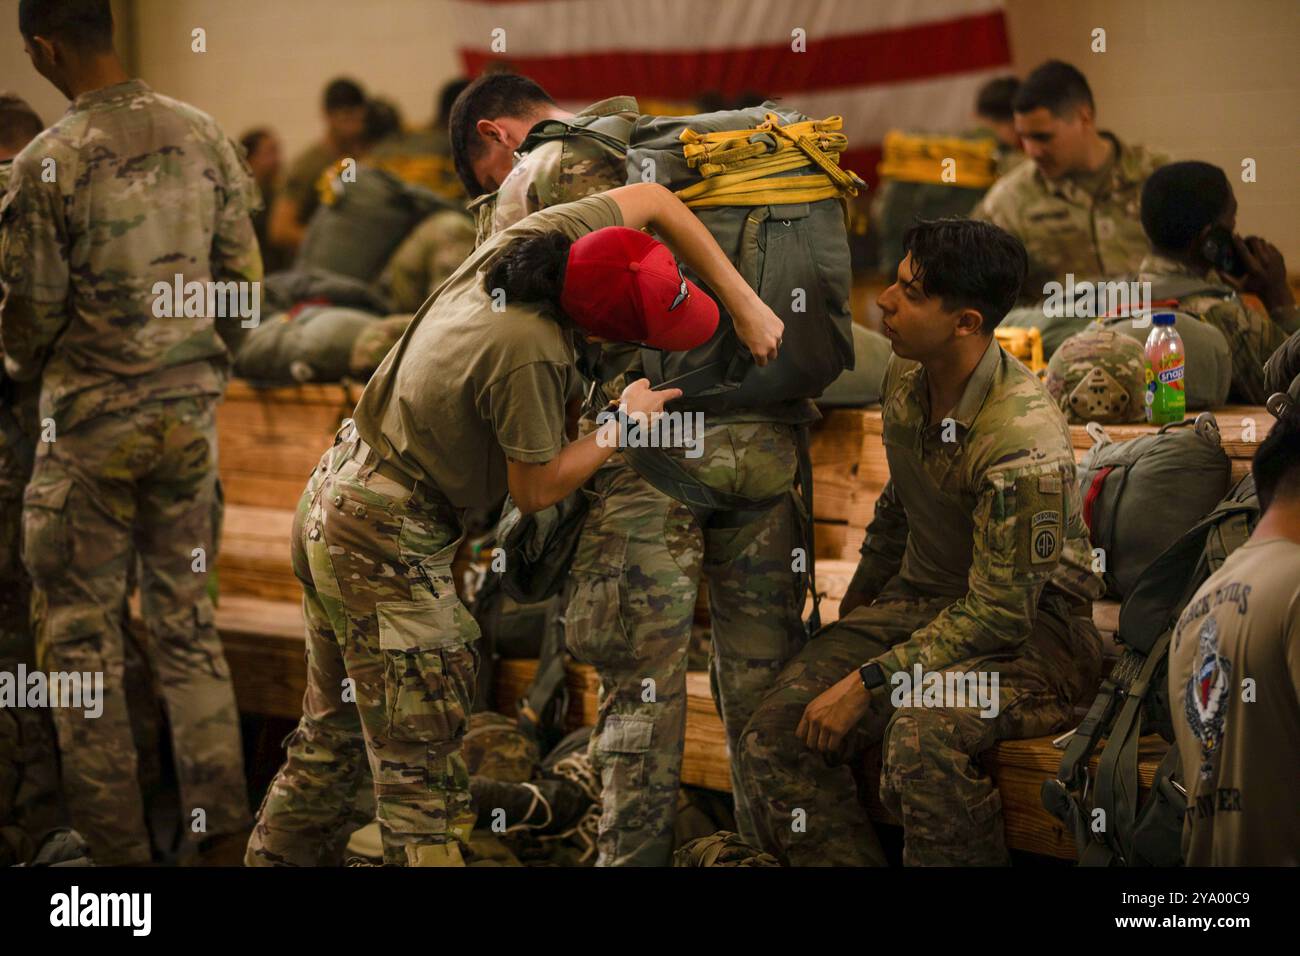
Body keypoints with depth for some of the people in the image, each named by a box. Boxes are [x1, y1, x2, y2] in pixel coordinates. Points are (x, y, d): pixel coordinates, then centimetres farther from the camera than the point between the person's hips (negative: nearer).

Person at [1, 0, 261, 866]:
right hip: (189, 417, 5)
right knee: (188, 616, 14)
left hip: (92, 421, -5)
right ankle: (221, 820, 13)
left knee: (81, 631, 6)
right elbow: (244, 279, 6)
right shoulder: (204, 138, -1)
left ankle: (115, 841, 8)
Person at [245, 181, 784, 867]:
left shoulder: (532, 241, -8)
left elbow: (652, 200, 7)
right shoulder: (527, 352, -29)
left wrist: (744, 304, 4)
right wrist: (621, 426, -2)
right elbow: (536, 489, -14)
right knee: (420, 766, -7)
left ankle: (273, 858, 31)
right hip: (389, 543, -9)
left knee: (336, 733, 21)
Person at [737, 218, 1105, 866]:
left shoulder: (1024, 441, -26)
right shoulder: (906, 378, 0)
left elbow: (998, 612, -24)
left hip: (1031, 626, -8)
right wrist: (856, 600, 29)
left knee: (922, 738, -38)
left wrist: (866, 683, -23)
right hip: (920, 601, 8)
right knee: (772, 742, -13)